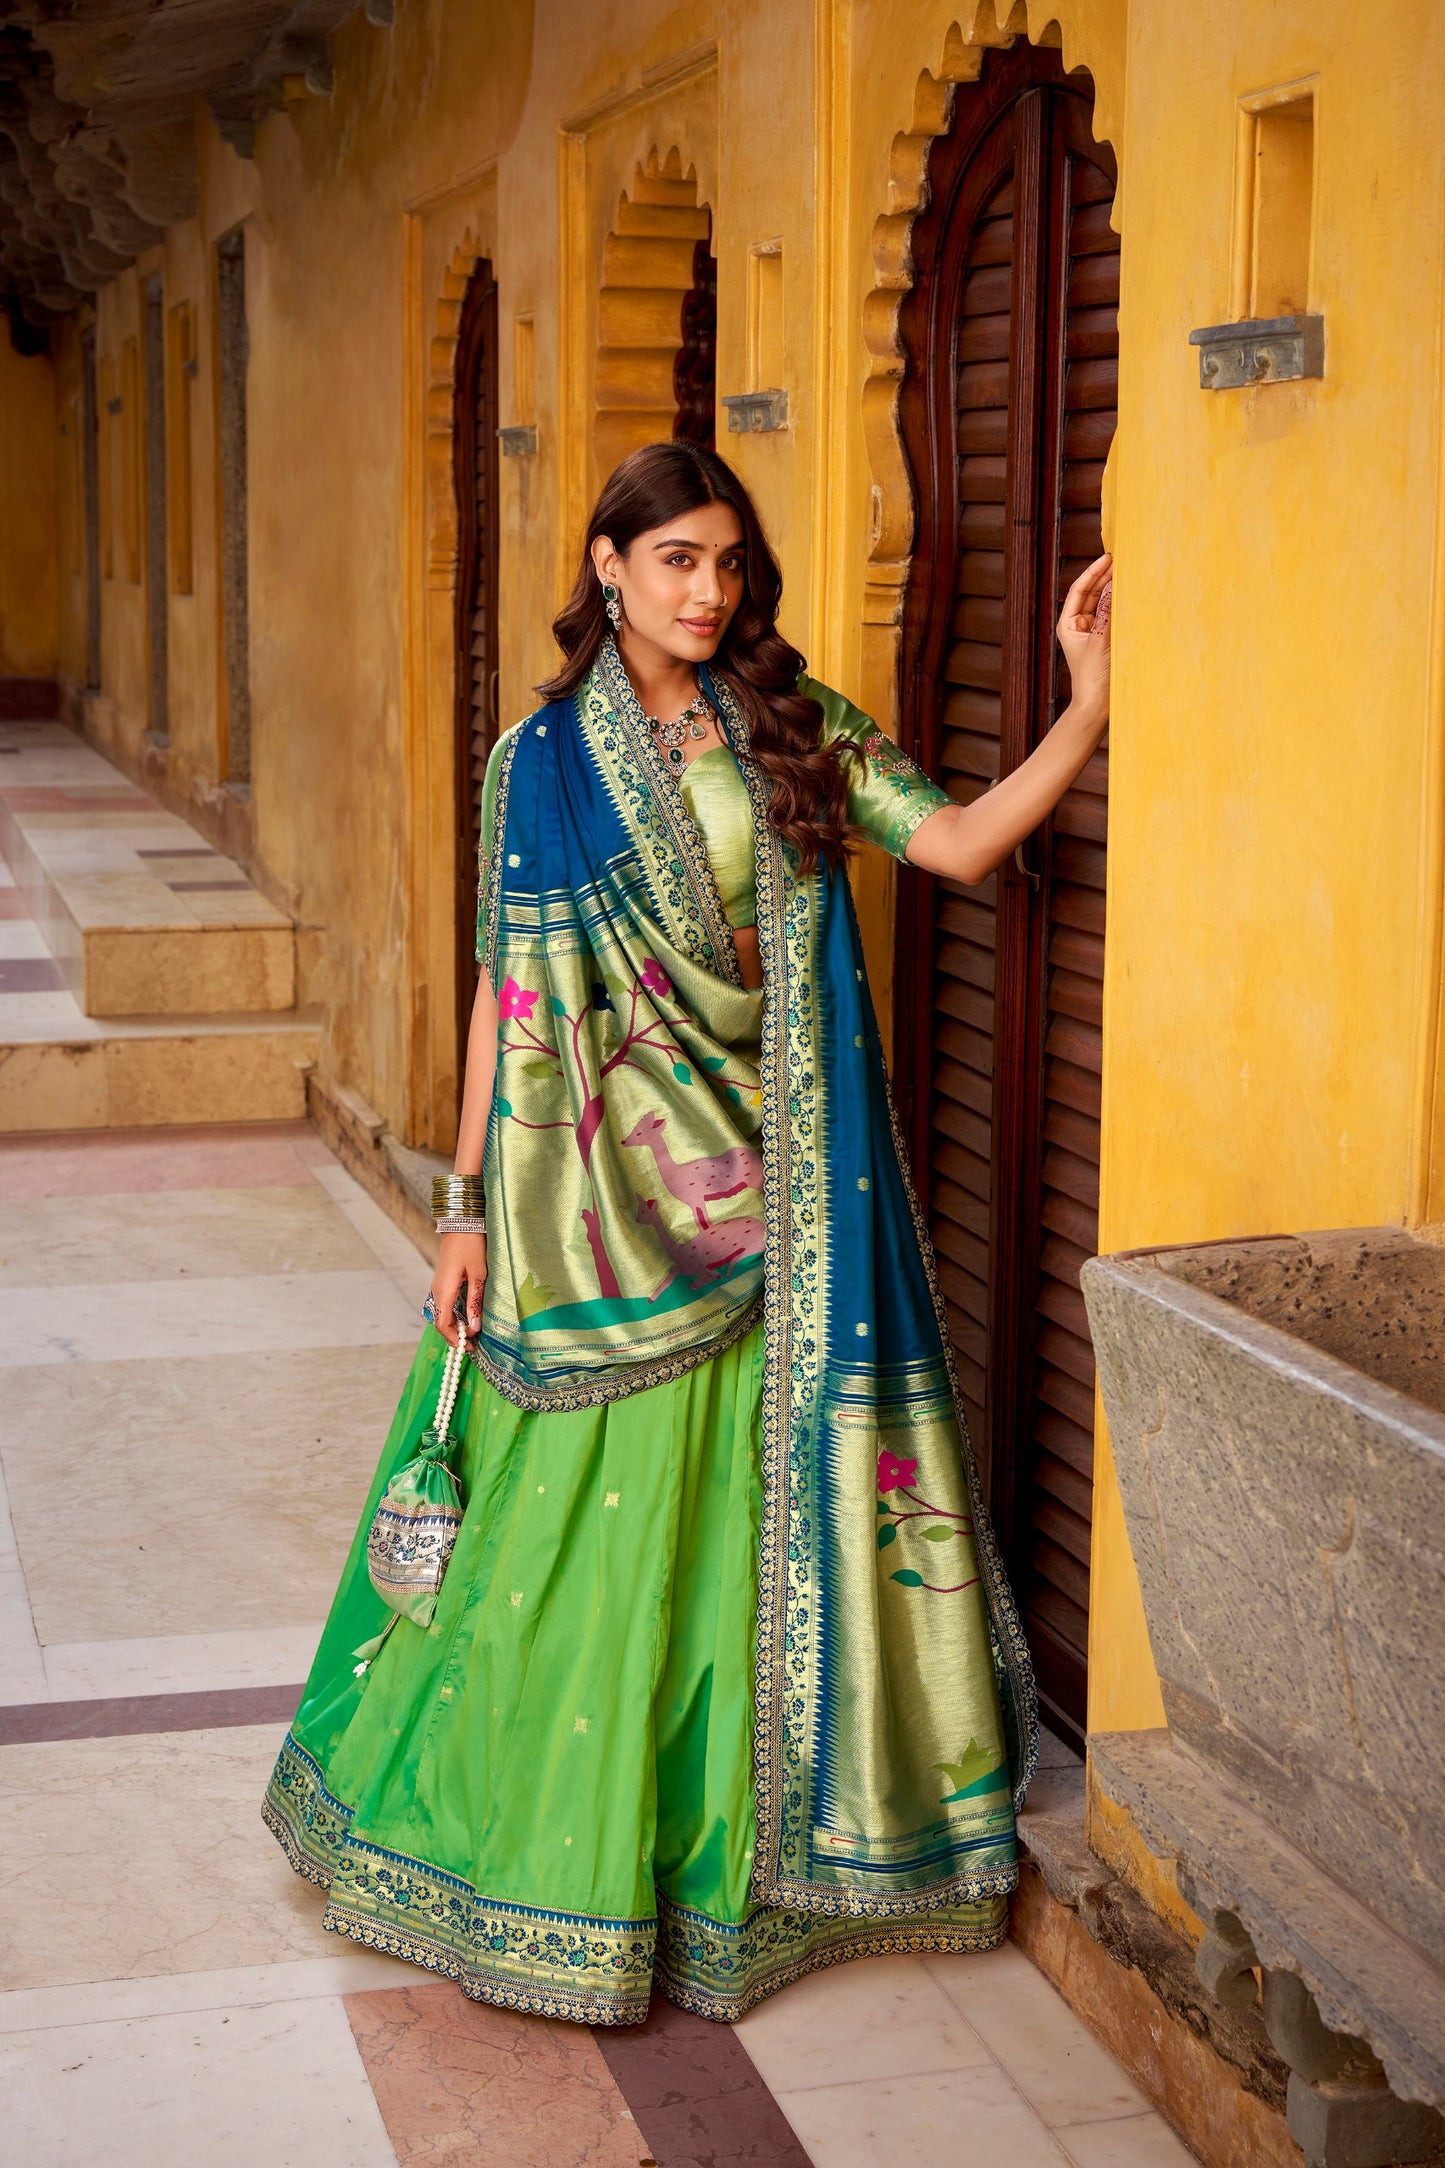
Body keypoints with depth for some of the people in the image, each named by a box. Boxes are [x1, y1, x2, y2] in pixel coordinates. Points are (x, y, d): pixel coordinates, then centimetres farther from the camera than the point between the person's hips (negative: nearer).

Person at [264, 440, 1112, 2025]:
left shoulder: (792, 728, 5)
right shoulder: (545, 757, 1)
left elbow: (962, 842, -5)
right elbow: (509, 992, 1)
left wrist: (1088, 705, -17)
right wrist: (472, 1206, -2)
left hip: (769, 1182, 2)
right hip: (610, 1185, -2)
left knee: (755, 1514, 7)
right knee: (597, 1522, 2)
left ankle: (741, 1852, 23)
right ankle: (558, 1833, 21)